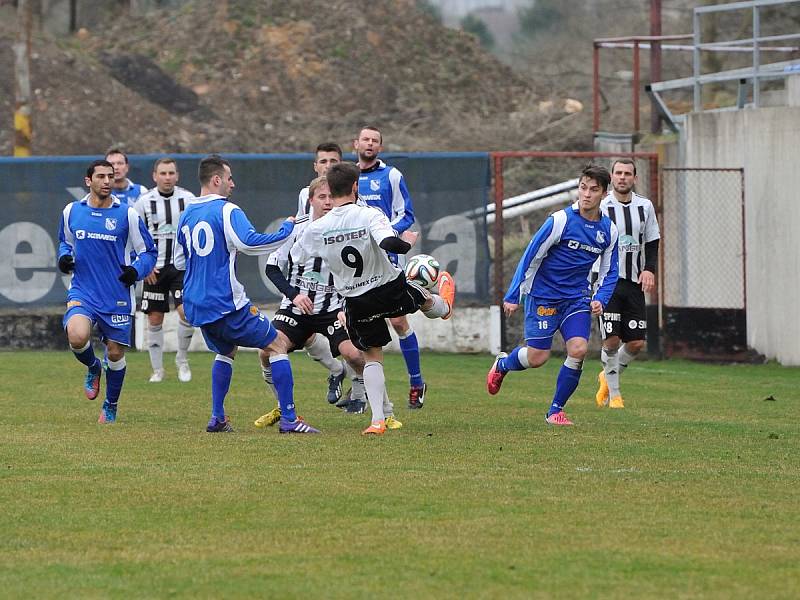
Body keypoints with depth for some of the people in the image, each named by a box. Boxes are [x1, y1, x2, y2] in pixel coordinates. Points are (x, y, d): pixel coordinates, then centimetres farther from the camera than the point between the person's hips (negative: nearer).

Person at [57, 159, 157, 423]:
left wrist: (136, 270, -17)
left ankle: (110, 406, 30)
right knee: (77, 337, -26)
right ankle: (93, 368, 10)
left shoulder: (127, 214, -4)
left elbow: (148, 252, 3)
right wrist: (64, 257, -1)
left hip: (117, 297, 0)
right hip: (82, 292, 0)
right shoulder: (71, 212, 3)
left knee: (115, 353, 5)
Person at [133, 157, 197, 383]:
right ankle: (157, 369, 14)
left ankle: (182, 358, 7)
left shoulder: (188, 199, 0)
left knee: (187, 312, -15)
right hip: (154, 269, 0)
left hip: (181, 266, 0)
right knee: (155, 319, 2)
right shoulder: (144, 201, 0)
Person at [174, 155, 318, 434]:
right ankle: (288, 418, -7)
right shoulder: (226, 210, -10)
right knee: (275, 346, 1)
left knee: (225, 351, 29)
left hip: (196, 306, 7)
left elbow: (179, 261, 22)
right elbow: (249, 243, -25)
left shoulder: (186, 215, 13)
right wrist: (287, 229, -15)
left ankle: (217, 418, 20)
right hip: (226, 302, -7)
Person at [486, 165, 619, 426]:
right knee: (537, 358, -4)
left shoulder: (609, 230, 0)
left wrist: (600, 299, -7)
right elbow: (530, 257, -10)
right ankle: (502, 364, 32)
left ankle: (556, 410, 2)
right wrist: (513, 296, -10)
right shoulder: (560, 220, -15)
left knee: (578, 350, -16)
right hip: (543, 295, -4)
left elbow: (609, 272, 11)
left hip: (577, 298, 4)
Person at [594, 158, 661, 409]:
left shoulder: (645, 206, 8)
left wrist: (649, 270, -3)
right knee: (612, 340, -10)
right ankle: (613, 394, 7)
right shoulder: (601, 207, -4)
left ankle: (609, 377, 27)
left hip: (635, 283, 4)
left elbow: (652, 243, 14)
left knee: (637, 342, 0)